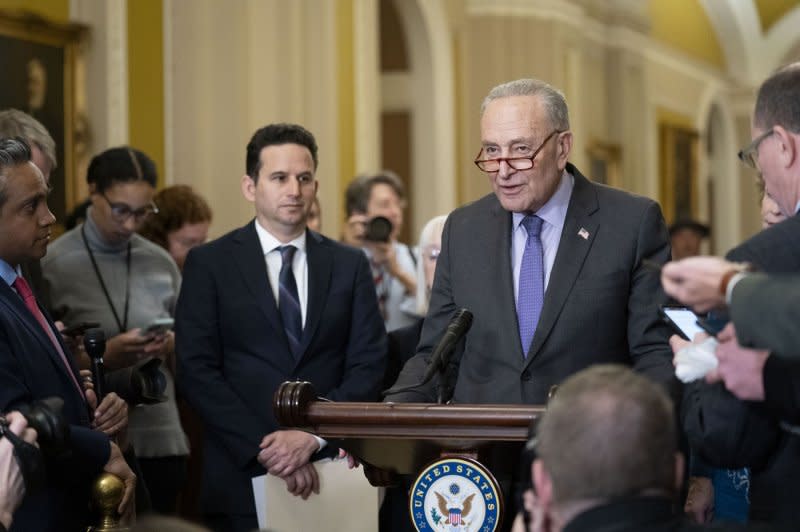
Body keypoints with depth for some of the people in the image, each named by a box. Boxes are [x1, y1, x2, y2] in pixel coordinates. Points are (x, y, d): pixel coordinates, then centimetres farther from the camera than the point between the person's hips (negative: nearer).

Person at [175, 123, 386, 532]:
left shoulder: (349, 265, 8)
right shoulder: (209, 264, 1)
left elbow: (368, 365, 2)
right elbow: (197, 370, -6)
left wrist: (313, 434, -13)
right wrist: (265, 449, -15)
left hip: (331, 473, 2)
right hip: (244, 478, -2)